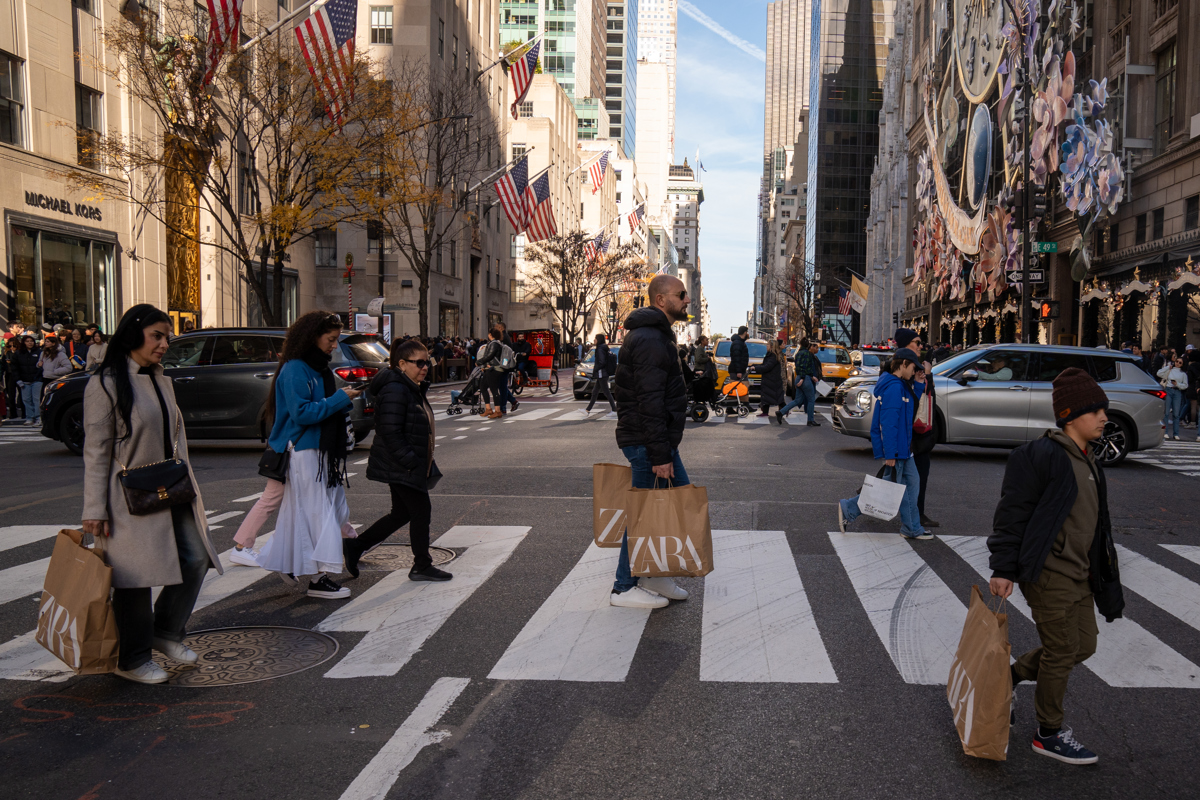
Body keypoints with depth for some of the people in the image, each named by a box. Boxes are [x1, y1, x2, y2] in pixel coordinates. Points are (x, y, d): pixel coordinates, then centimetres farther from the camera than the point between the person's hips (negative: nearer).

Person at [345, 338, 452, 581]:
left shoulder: (414, 389, 15)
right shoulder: (395, 391, -19)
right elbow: (390, 433, -24)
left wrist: (420, 462, 20)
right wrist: (411, 462, -24)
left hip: (411, 467, 11)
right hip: (401, 468, -11)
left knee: (402, 513, 15)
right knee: (421, 511, -3)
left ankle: (354, 547, 25)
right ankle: (422, 567, 12)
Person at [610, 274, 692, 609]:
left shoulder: (658, 335, 17)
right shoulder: (650, 340, -18)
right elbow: (650, 402, -24)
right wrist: (660, 455, -24)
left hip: (661, 439, 11)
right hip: (648, 442, -11)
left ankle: (654, 575, 23)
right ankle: (624, 588, 11)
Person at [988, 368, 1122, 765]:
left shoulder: (1086, 460, 12)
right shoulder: (1042, 456, -18)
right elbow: (1012, 513, -18)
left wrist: (1099, 571, 24)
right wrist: (1003, 569, -19)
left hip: (1079, 572, 9)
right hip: (1049, 572, -9)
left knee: (1083, 645, 15)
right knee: (1062, 651, 1)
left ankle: (1007, 676, 31)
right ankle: (1049, 733, 19)